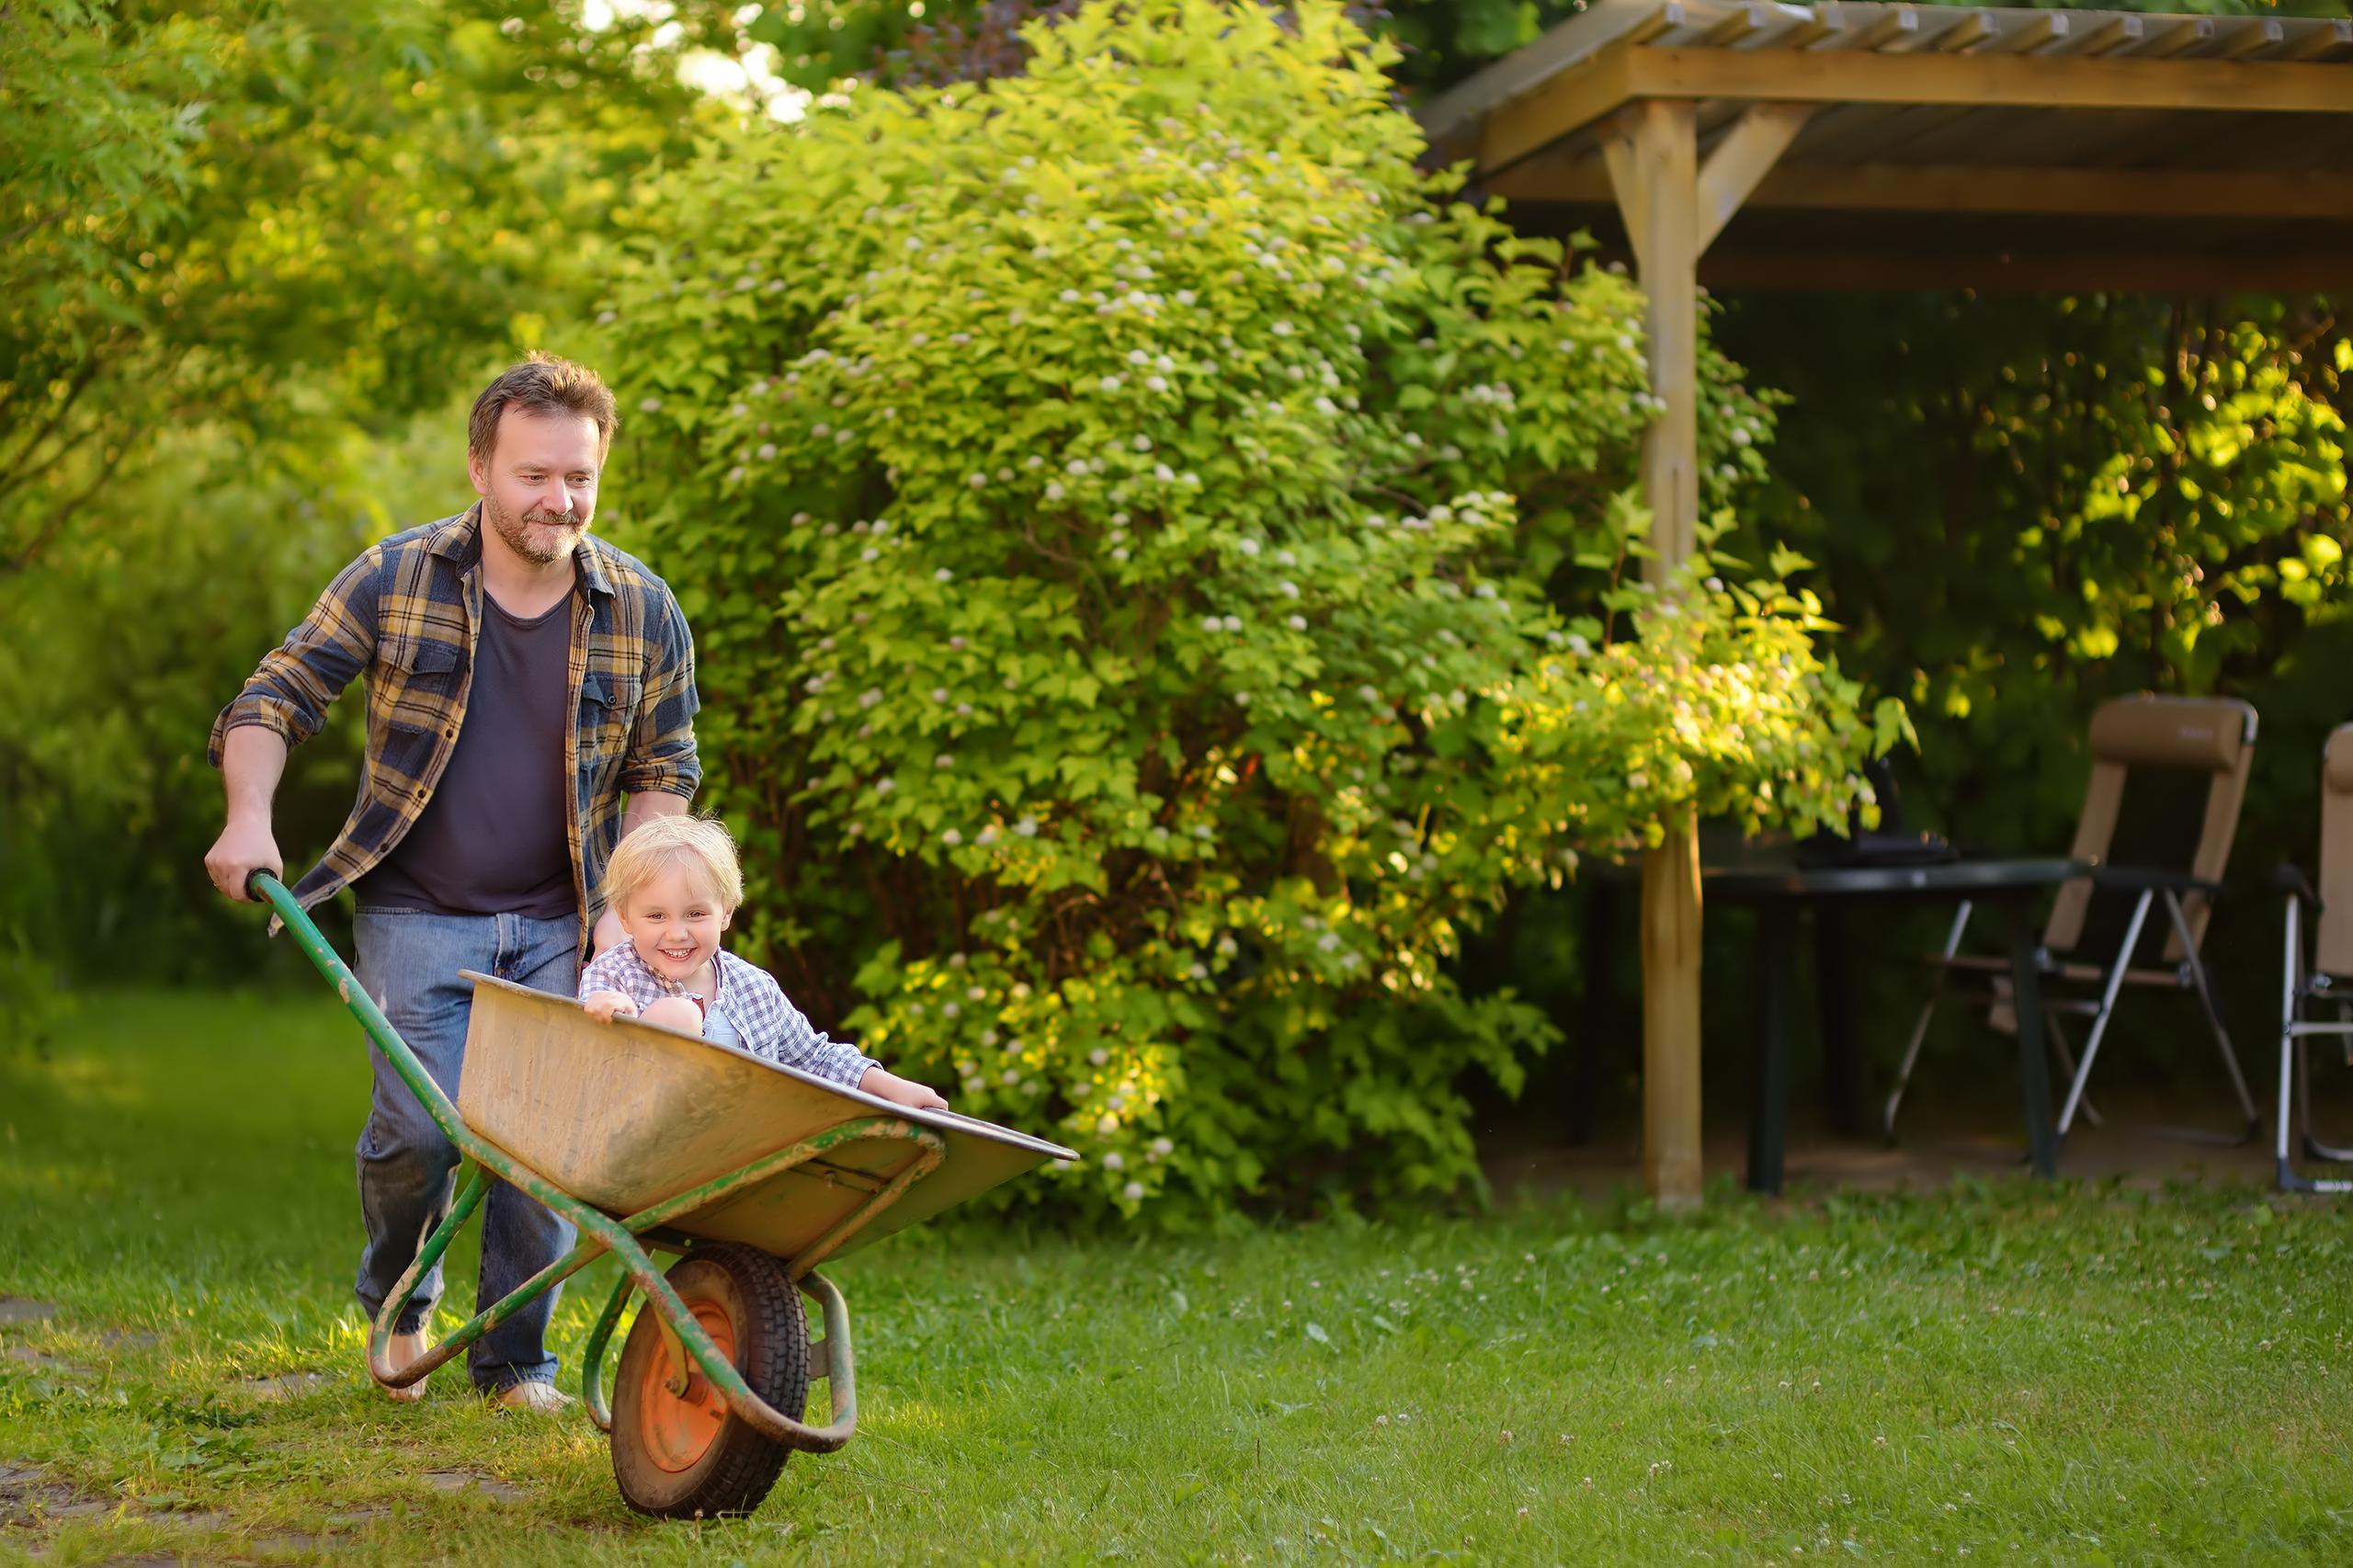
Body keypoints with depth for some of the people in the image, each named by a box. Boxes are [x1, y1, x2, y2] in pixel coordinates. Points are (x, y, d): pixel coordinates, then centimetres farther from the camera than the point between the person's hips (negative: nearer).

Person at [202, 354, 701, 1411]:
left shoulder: (643, 613, -1)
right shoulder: (395, 579, -5)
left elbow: (661, 770, 9)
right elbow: (277, 696, 0)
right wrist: (250, 814, -16)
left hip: (557, 926, 2)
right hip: (417, 915, -2)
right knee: (419, 1128, -11)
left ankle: (515, 1362, 14)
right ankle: (397, 1301, 20)